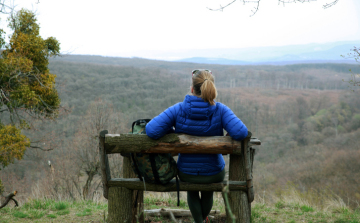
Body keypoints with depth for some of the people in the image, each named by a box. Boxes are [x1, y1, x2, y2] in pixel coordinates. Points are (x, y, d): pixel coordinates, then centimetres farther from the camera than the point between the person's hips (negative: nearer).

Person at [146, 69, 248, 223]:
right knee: (207, 193, 39)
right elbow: (240, 133, -33)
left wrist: (171, 131, -9)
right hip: (214, 173, 1)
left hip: (186, 173, 0)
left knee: (192, 192, 39)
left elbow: (151, 131, -29)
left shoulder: (177, 109, -19)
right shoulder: (220, 110, -19)